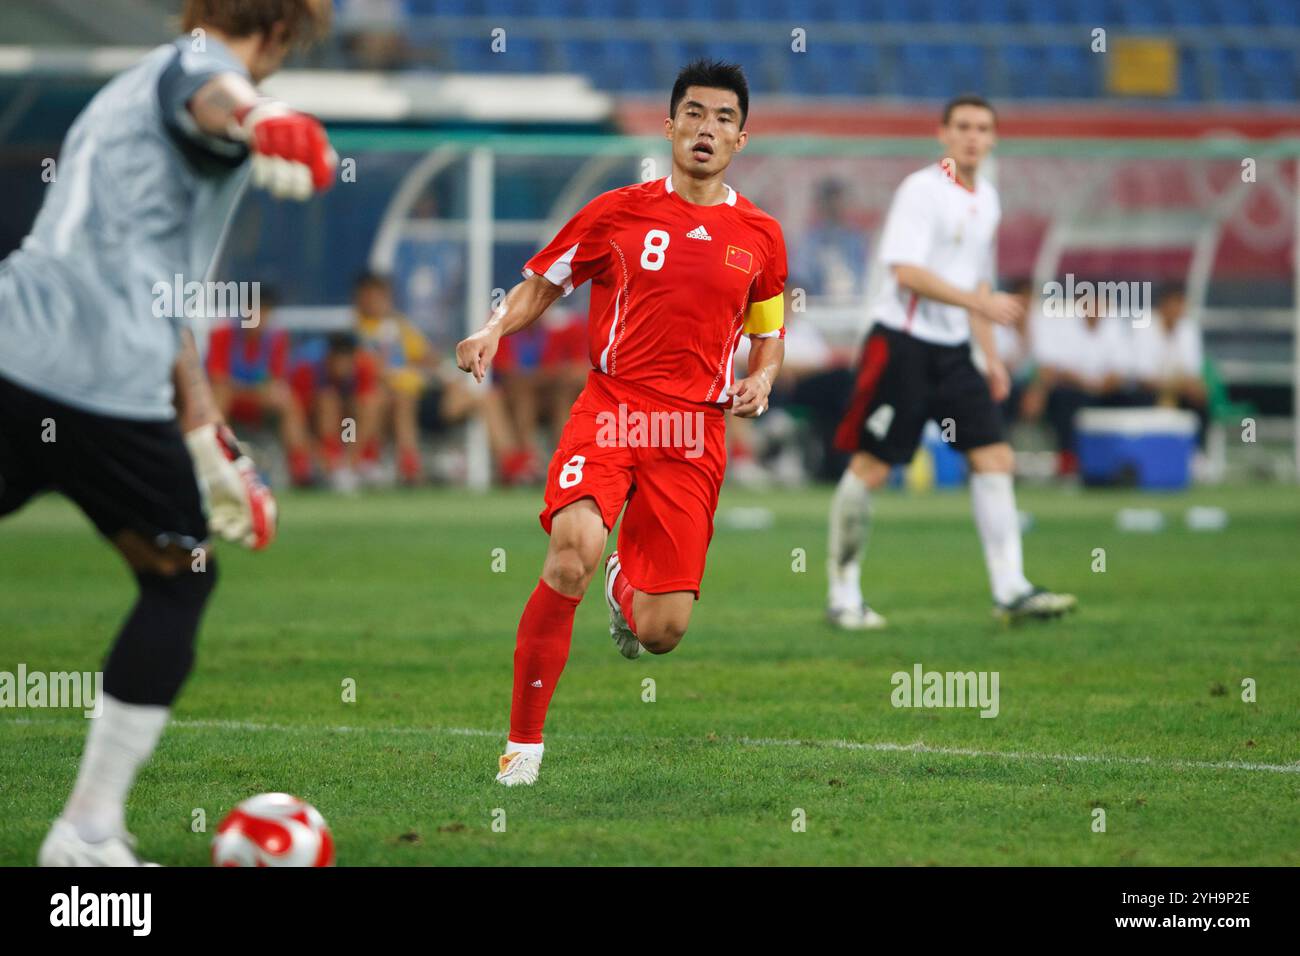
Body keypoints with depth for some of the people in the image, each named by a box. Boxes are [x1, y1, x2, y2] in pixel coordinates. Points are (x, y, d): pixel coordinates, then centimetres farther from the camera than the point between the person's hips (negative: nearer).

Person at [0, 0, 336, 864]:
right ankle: (88, 834, 12)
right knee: (181, 579, 12)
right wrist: (258, 123, -51)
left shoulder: (129, 89, 31)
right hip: (106, 385, -7)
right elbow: (210, 99, -26)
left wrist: (202, 426, 42)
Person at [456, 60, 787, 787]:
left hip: (695, 432, 2)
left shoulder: (761, 237, 11)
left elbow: (770, 335, 23)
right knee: (575, 546, -32)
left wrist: (761, 381, 2)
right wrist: (494, 331, -5)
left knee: (665, 632, -5)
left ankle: (625, 591, 38)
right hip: (611, 406, -2)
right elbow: (541, 284, 15)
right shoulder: (618, 212, 6)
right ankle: (524, 742, -18)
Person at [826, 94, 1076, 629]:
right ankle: (843, 595, 6)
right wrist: (980, 302, -25)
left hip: (953, 350, 7)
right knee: (871, 466, -4)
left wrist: (990, 355, 20)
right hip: (902, 343, -7)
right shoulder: (920, 190, -11)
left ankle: (1010, 591, -5)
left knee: (994, 456, -3)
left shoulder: (986, 200, 14)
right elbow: (905, 272, -21)